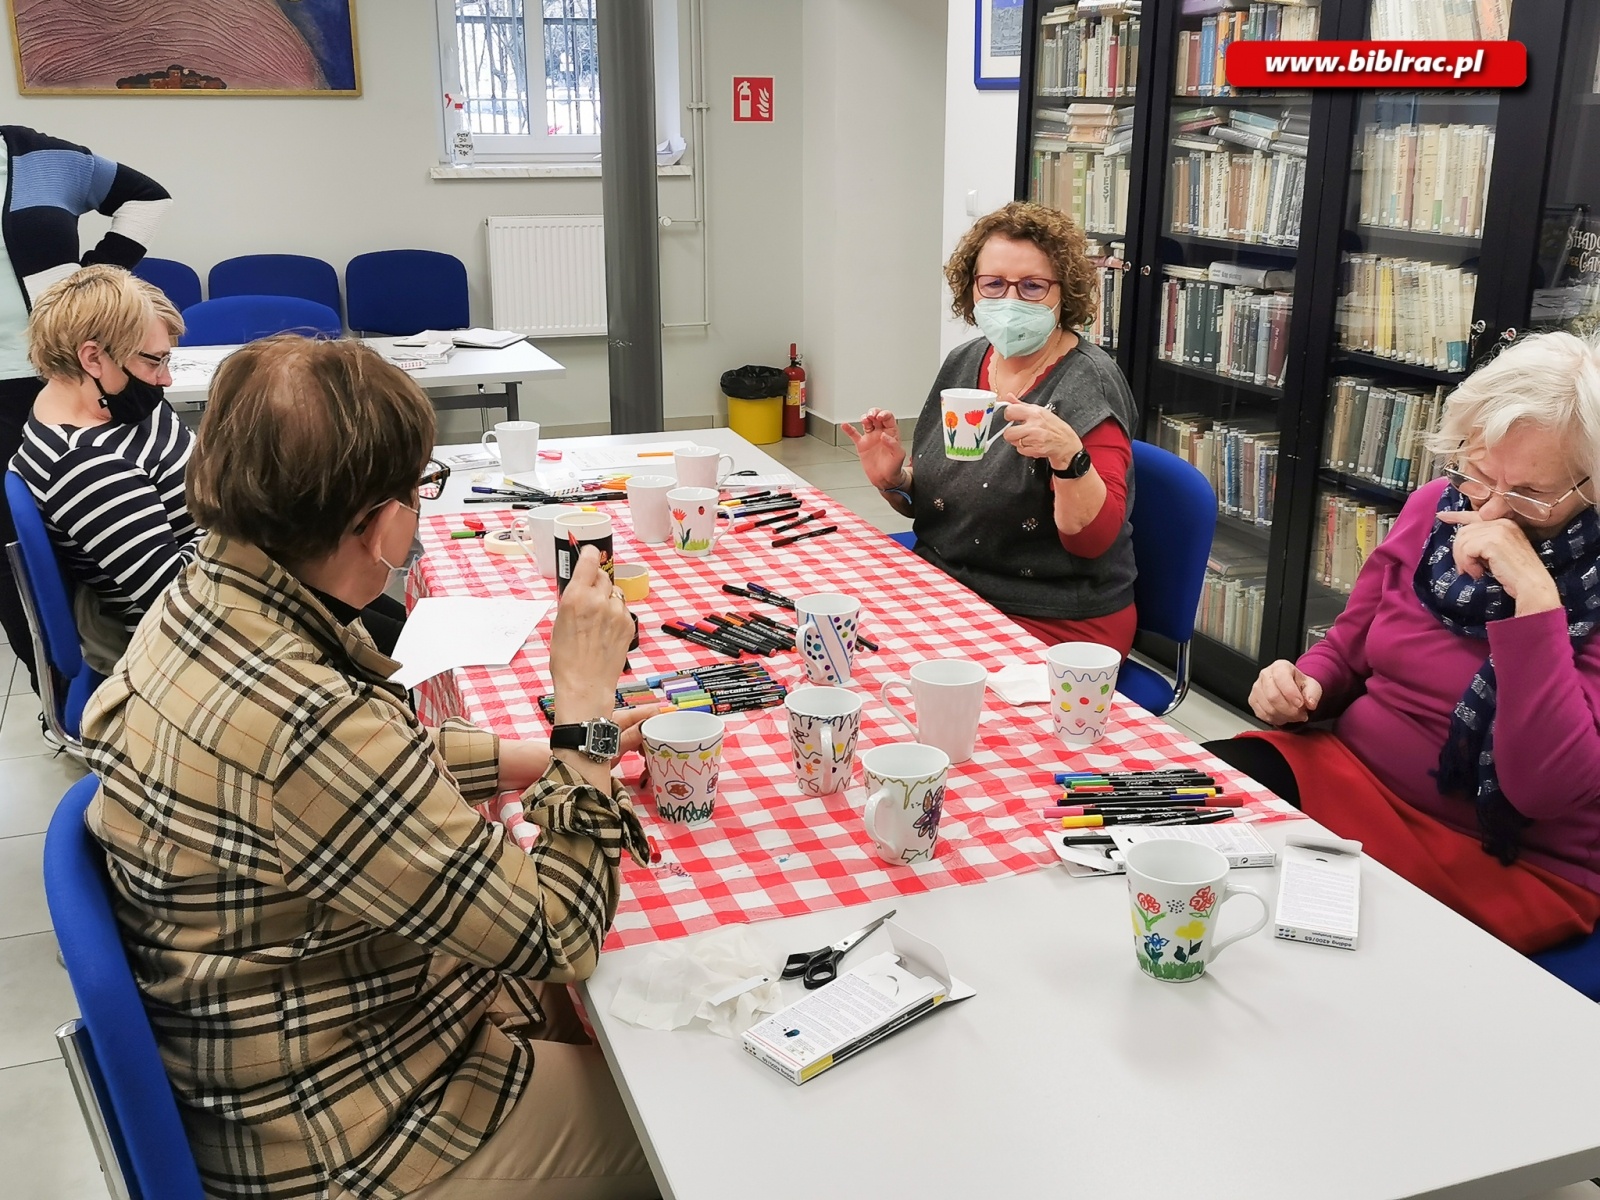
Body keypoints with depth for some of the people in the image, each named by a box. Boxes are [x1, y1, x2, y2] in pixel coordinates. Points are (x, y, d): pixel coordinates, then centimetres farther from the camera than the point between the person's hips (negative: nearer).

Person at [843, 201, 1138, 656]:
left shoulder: (1089, 383, -13)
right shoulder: (963, 363, 6)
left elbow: (1093, 540, -21)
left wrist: (1068, 455, -37)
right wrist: (895, 480, -4)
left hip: (1053, 622, -6)